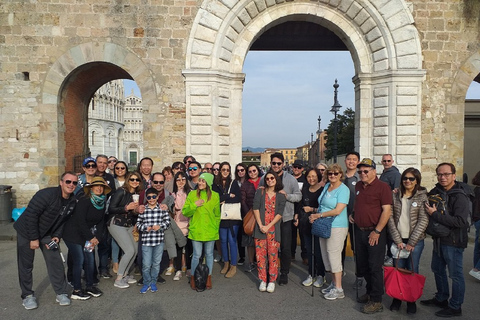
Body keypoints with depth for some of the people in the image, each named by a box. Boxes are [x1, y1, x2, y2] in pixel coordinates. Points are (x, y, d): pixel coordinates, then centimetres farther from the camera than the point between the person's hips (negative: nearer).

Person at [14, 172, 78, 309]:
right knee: (26, 265, 3)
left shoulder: (72, 202, -6)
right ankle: (27, 295, 21)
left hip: (48, 234, 5)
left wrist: (57, 236, -8)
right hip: (27, 231, -5)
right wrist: (33, 238, -22)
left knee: (55, 261, -2)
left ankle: (61, 293, 9)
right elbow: (31, 214, -25)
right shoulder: (47, 194, -28)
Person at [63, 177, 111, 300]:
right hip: (73, 233, -7)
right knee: (79, 261, -8)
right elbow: (80, 221, -21)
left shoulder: (102, 203, 2)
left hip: (87, 234, 7)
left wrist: (97, 238, -6)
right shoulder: (84, 201, -19)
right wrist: (91, 238, -16)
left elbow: (101, 222, 6)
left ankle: (90, 286, 20)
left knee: (90, 260, 6)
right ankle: (76, 291, 4)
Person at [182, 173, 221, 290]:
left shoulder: (215, 196, 2)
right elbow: (185, 212, 0)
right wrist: (194, 205, -13)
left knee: (209, 254, 11)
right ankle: (193, 278, 21)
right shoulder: (192, 194, 0)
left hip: (210, 231, 1)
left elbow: (217, 215, 11)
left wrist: (216, 227, 9)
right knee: (197, 255, 2)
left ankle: (209, 277, 26)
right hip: (196, 230, -1)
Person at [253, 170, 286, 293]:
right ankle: (263, 280, 14)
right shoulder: (260, 191, 6)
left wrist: (268, 226, -11)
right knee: (260, 254, 2)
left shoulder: (281, 195, 5)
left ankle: (272, 281, 12)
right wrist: (260, 225, -9)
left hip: (274, 228, -1)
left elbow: (279, 214, -2)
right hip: (260, 227, 1)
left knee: (273, 255, 0)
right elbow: (256, 208, 0)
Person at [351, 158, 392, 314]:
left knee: (375, 267, -1)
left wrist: (377, 231, -19)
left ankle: (376, 301, 10)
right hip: (359, 231, 7)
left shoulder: (382, 187, -11)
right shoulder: (358, 186, 11)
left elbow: (387, 210, -16)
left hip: (375, 232, -7)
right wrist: (352, 215, 10)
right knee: (362, 265, 17)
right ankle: (370, 292, 35)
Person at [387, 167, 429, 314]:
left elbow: (423, 221, -7)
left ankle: (411, 301, 22)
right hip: (398, 240, 2)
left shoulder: (422, 197, -3)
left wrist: (411, 242, -10)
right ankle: (397, 298, 22)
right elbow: (390, 218, 1)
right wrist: (397, 240, -6)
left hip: (415, 241, -2)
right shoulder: (395, 196, 4)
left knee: (412, 271, 6)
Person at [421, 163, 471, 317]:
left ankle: (455, 307, 22)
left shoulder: (460, 197, -18)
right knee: (438, 270, 20)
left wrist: (434, 214, -25)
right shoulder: (435, 192, 3)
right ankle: (441, 299, 38)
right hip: (439, 239, 8)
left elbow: (460, 221, -28)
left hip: (453, 241, -8)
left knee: (455, 274, 6)